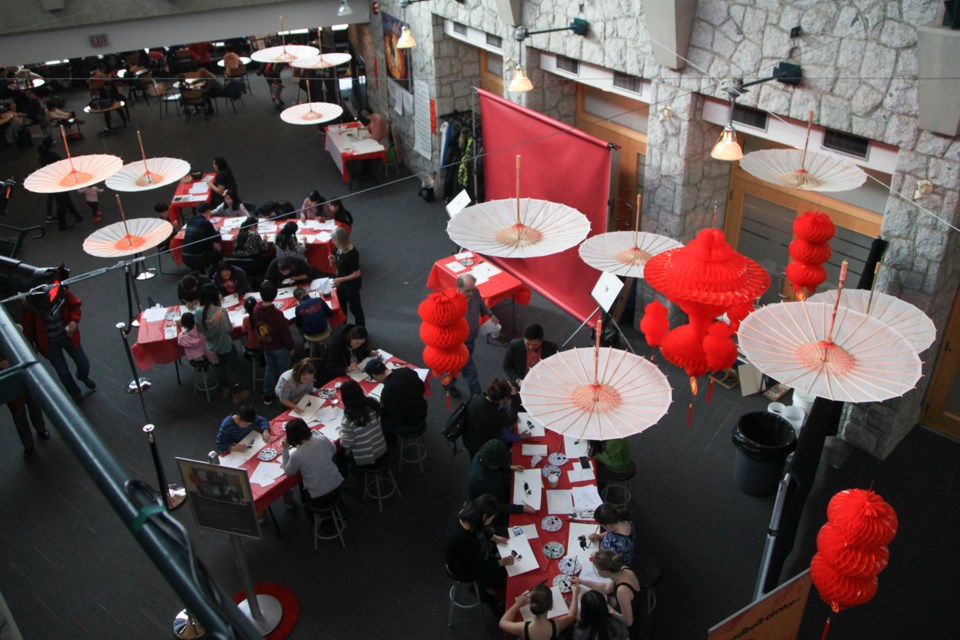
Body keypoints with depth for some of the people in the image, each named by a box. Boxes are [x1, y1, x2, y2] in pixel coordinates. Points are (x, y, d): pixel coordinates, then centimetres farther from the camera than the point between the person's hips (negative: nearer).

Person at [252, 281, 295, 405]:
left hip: (265, 346, 6)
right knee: (283, 372, 13)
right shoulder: (277, 314, -33)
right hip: (280, 347, -6)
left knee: (270, 369, 24)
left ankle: (267, 396, 35)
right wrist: (291, 347, -7)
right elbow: (285, 332, -20)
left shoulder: (256, 309, -14)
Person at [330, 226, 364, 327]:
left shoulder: (352, 253, -32)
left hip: (352, 283, -8)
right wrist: (334, 259, -10)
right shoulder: (339, 249, -9)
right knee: (341, 304, 25)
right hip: (342, 281, 8)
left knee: (354, 307, 12)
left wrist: (340, 279, -28)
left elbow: (357, 274, -25)